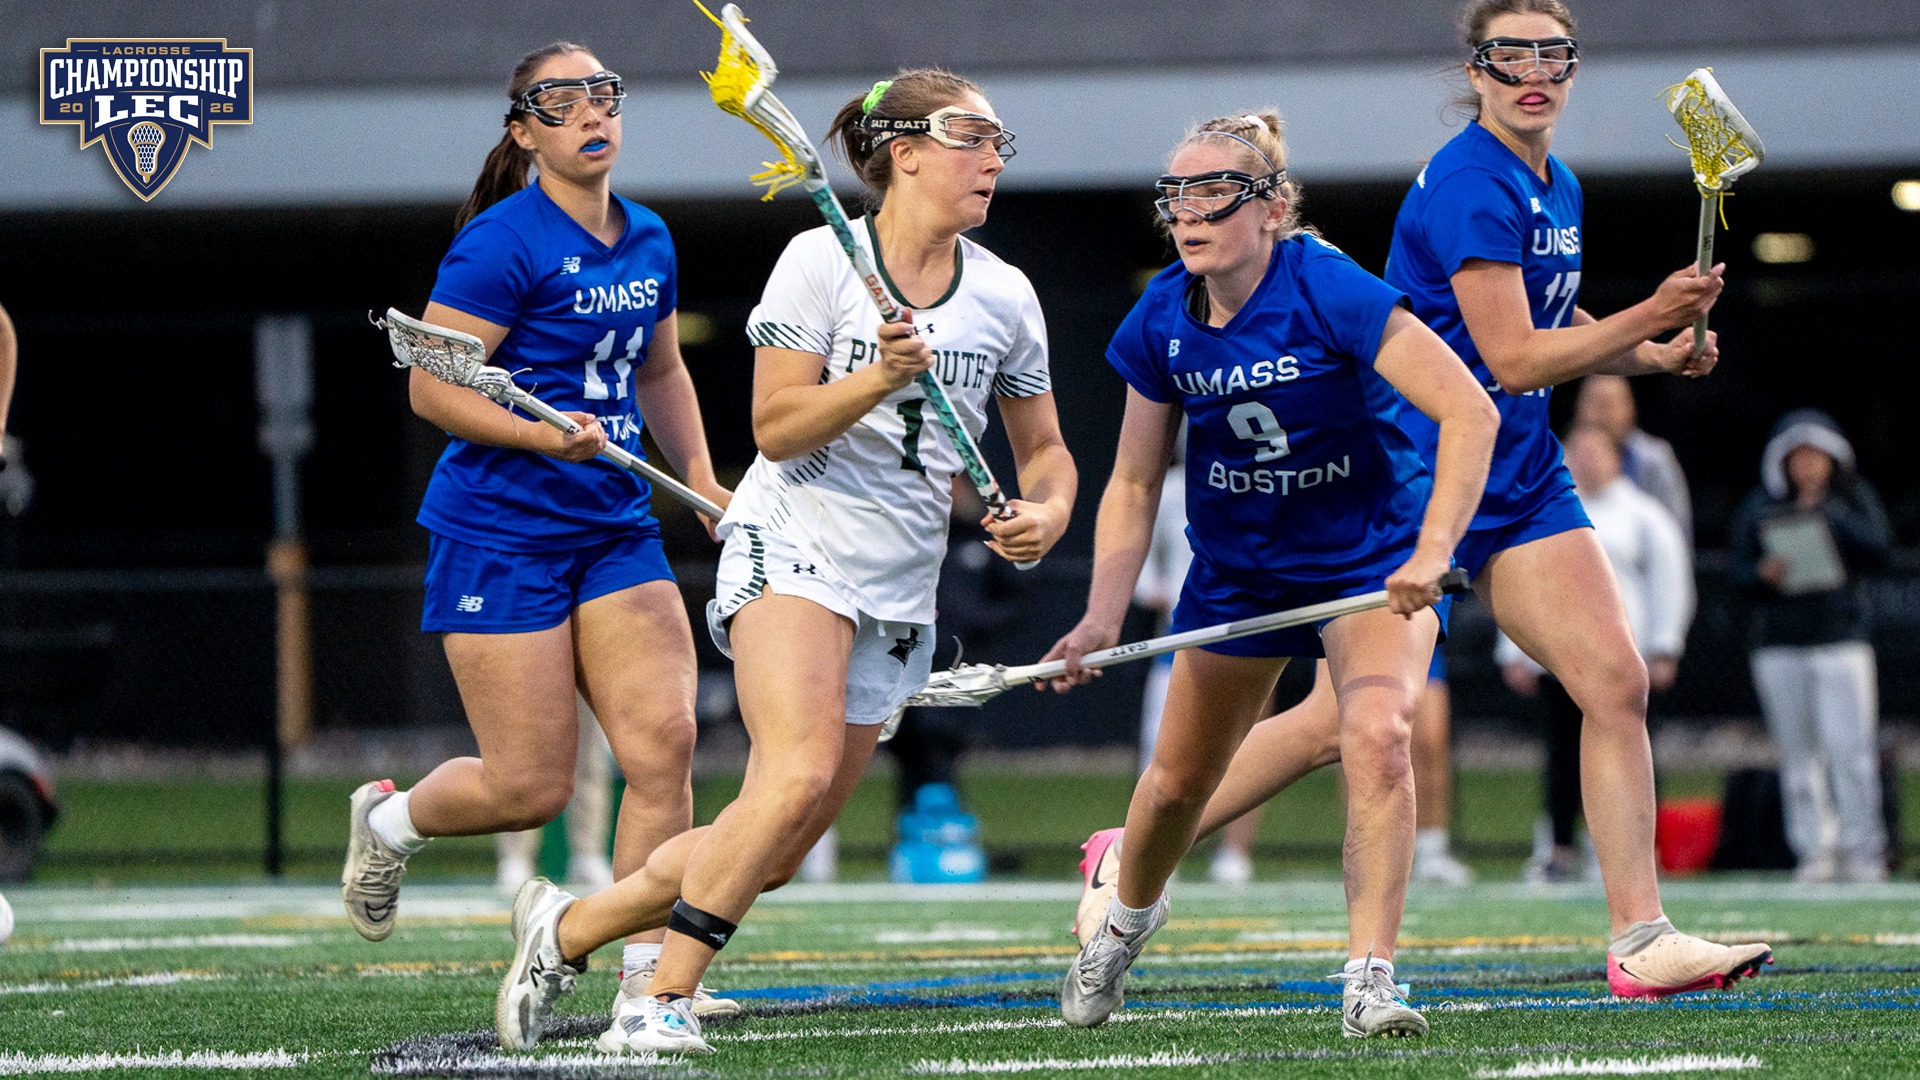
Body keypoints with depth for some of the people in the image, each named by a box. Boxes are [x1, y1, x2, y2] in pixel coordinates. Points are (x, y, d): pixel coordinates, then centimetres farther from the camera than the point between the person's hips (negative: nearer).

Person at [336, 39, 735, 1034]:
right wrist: (546, 436, -25)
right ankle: (389, 819, 28)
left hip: (615, 531, 6)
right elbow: (432, 388, -14)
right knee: (532, 788, -4)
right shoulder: (502, 243, -12)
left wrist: (702, 482, 17)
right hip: (500, 533, -6)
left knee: (664, 740, -11)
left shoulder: (649, 242, 10)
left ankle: (649, 975, -4)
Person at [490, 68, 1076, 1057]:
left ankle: (566, 926, 22)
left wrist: (1046, 512, -5)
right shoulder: (822, 261, -6)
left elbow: (1044, 450, 17)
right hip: (792, 550, -5)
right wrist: (879, 379, -25)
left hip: (899, 594, 6)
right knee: (798, 775, -29)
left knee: (773, 857, 2)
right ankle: (660, 1003, -22)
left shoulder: (1005, 296, 7)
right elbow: (776, 427, -10)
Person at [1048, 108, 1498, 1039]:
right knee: (1179, 778, 15)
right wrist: (1102, 619, -11)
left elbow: (1470, 412, -28)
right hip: (1236, 568, 5)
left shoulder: (1328, 291, -26)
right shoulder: (1163, 319, -10)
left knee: (1376, 735, -28)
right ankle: (1128, 913, 47)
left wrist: (1432, 554, -36)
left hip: (1372, 558, -4)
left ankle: (1370, 977, -25)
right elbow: (1134, 482, 0)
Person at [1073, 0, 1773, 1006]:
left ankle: (1640, 940, -5)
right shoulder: (1470, 188, -17)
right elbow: (1513, 358, -20)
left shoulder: (1558, 189, 11)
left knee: (1617, 683, -6)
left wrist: (1653, 352, 11)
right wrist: (1649, 318, -23)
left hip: (1518, 481, 8)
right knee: (1344, 724, -5)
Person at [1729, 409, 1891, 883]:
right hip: (1778, 642, 2)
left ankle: (1862, 849, -8)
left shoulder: (1854, 498, 9)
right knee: (1798, 752, 1)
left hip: (1840, 635, -2)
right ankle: (1815, 848, 4)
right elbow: (1738, 564, 9)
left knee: (1849, 745, -11)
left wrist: (1824, 513, -10)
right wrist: (1762, 573, -13)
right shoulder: (1759, 506, 11)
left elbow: (1877, 549, -4)